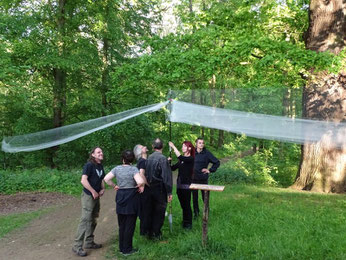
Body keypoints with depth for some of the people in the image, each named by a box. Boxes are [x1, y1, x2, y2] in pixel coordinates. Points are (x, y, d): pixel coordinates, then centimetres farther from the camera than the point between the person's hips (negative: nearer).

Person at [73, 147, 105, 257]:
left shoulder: (100, 166, 10)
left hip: (96, 197, 8)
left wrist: (102, 189, 3)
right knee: (85, 220, -9)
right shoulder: (89, 165, -15)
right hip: (88, 196, -8)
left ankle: (89, 242, 27)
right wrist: (93, 192, -19)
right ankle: (77, 246, -1)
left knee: (93, 220, 15)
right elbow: (83, 180, -22)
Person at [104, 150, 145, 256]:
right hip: (131, 197, -5)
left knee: (121, 224, 16)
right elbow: (140, 181, -28)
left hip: (120, 197, 5)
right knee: (130, 225, 6)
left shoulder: (117, 168, 0)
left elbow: (106, 178, -3)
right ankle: (127, 249, 14)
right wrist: (140, 186, -8)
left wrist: (115, 186, 7)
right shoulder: (133, 169, -14)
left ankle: (121, 248, 26)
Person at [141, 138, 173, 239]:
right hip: (159, 189, -5)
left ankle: (147, 231, 27)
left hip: (149, 188, 5)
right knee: (159, 212, 8)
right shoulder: (163, 159, -16)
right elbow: (167, 176, -17)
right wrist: (169, 192, -12)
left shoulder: (149, 157, 0)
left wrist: (147, 185, 14)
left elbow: (145, 173, 4)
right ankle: (156, 233, 17)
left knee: (148, 210, 15)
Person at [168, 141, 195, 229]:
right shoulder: (181, 160, 13)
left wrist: (173, 147, -21)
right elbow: (173, 168, 10)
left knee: (187, 204, 0)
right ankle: (184, 221, 26)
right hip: (179, 184, 7)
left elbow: (180, 157, -26)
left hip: (186, 185, -7)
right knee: (182, 204, 14)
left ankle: (188, 223, 10)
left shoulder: (191, 159, -9)